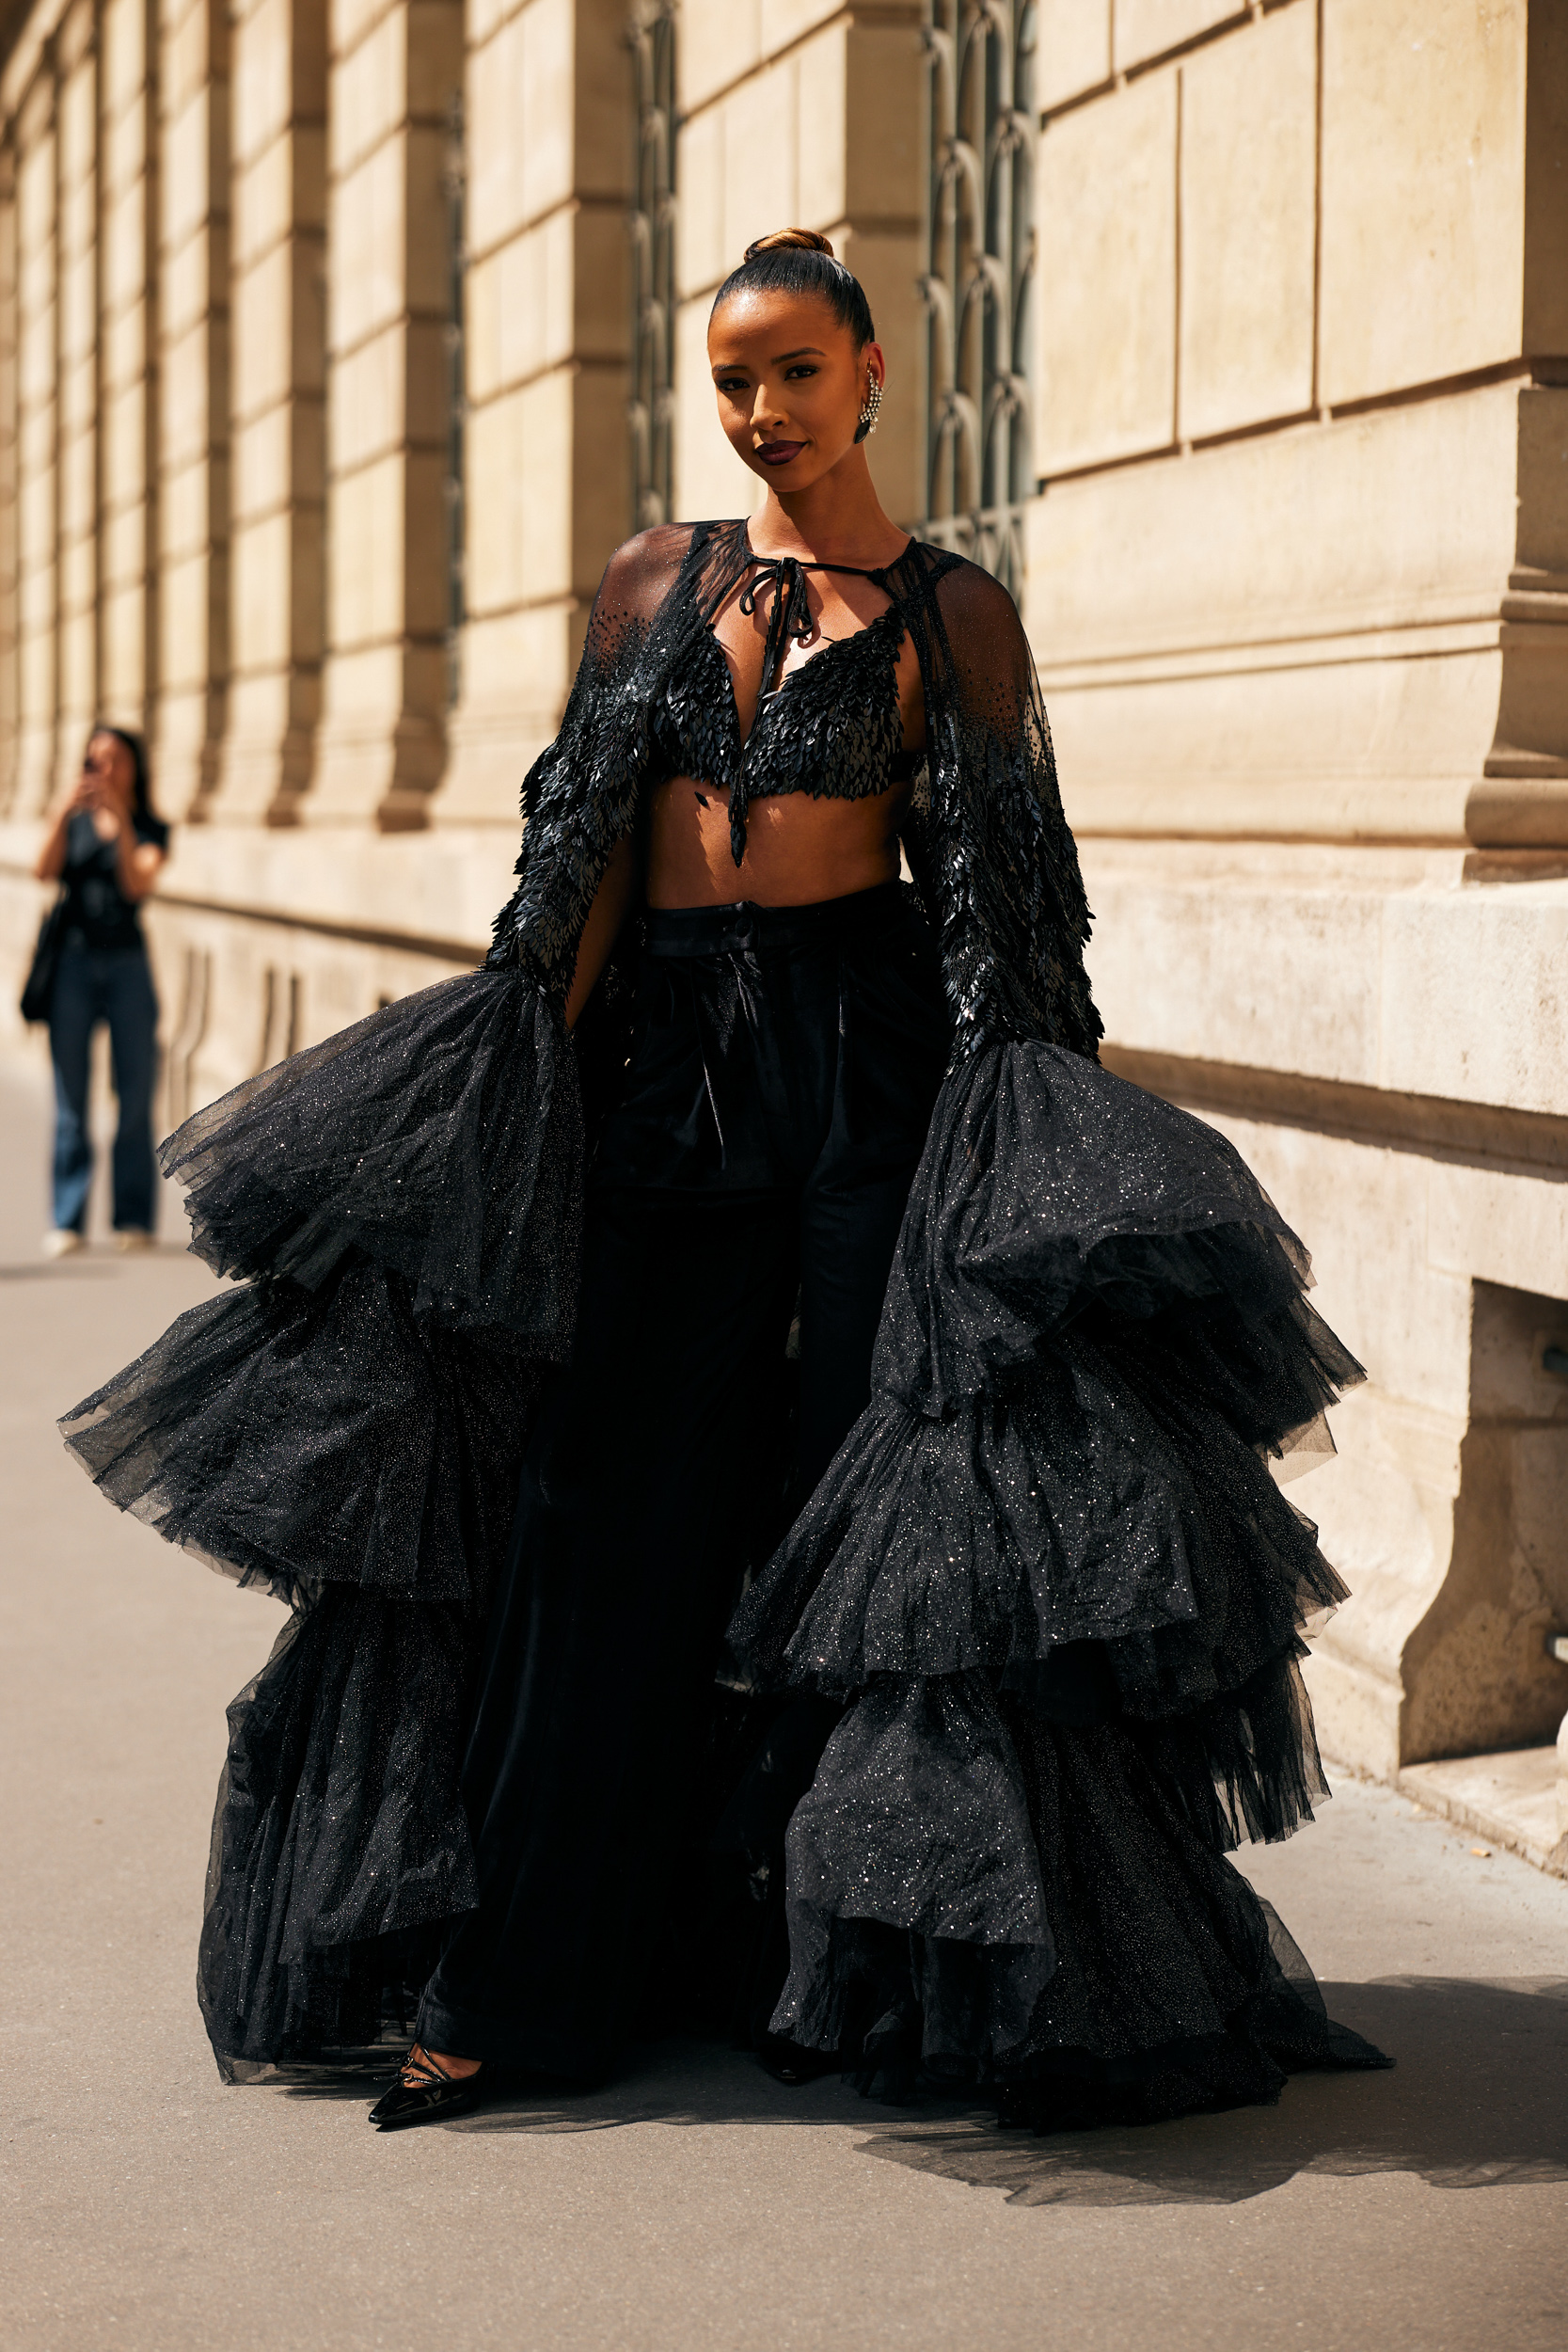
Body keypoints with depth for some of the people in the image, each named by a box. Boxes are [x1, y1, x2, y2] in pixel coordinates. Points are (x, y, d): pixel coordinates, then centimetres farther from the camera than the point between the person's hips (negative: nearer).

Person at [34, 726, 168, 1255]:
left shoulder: (150, 829, 4)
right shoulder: (74, 823, 9)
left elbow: (138, 883, -12)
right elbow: (45, 873, -7)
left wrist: (119, 816, -20)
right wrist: (63, 813, -19)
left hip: (128, 965, -1)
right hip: (74, 962, 1)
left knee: (135, 1097, -2)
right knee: (70, 1098, 0)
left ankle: (133, 1219, 3)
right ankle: (67, 1222, 2)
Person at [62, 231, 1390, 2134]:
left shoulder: (951, 613, 3)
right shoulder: (652, 584, 11)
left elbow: (1006, 904, 0)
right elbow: (585, 867, 9)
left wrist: (1024, 1125, -8)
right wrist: (537, 1086, 2)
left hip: (866, 1057, -3)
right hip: (665, 1062, 3)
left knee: (877, 1505, 0)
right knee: (608, 1507, 4)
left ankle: (883, 1973, 12)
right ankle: (515, 1981, 10)